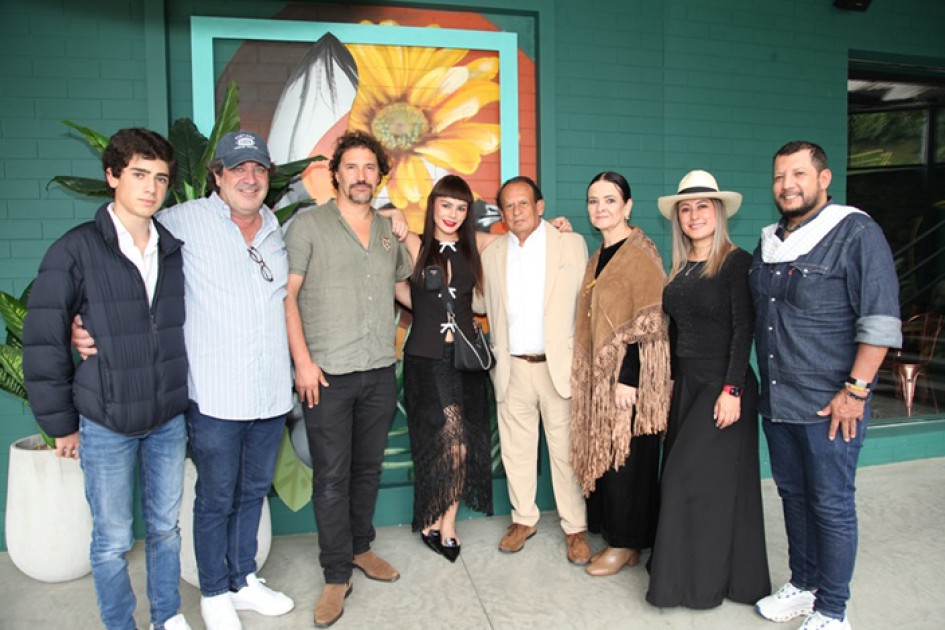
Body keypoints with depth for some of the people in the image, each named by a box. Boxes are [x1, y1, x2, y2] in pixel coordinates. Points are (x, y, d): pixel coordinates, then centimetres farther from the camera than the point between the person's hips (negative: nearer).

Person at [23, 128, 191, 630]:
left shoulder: (175, 250, 2)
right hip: (106, 424, -3)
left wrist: (190, 398, 9)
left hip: (169, 419, 4)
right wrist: (61, 423, -4)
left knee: (166, 527, 17)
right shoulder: (75, 251, -11)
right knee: (113, 541, 10)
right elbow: (43, 342, -7)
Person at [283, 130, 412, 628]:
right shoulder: (308, 225, -2)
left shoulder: (389, 231, 12)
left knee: (368, 467, 15)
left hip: (380, 371, 5)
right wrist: (303, 360, -13)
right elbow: (287, 296, -7)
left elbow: (404, 287, 27)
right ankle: (336, 575, 16)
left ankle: (360, 547, 35)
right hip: (328, 375, -4)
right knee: (331, 476, 2)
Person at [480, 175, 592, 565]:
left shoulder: (571, 244, 1)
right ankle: (524, 519, 30)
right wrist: (499, 358, 11)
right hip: (513, 369, 3)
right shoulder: (492, 255, 9)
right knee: (516, 449, 12)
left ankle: (575, 528, 18)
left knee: (566, 450, 3)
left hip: (559, 366, -3)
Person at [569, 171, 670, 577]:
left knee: (626, 455, 1)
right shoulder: (598, 257, 14)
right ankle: (614, 535, 25)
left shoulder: (640, 253, -11)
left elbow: (648, 322, -16)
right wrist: (600, 376, 13)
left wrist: (627, 378, -20)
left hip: (629, 375, -8)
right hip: (599, 374, 8)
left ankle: (626, 543, 16)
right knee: (604, 452, 12)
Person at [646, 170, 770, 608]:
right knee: (682, 477, 12)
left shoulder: (736, 262, -10)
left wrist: (732, 390, -19)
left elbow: (744, 330, -15)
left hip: (722, 384, -7)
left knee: (695, 476, -3)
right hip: (685, 383, 7)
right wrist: (671, 378, 12)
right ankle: (684, 567, 27)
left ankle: (704, 578, 15)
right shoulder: (679, 268, 11)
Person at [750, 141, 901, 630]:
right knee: (792, 494, 16)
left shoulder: (856, 234, -8)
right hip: (776, 401, 7)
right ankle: (803, 585, 33)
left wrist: (856, 391, -16)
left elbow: (880, 322, -13)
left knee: (831, 505, 3)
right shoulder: (770, 242, 13)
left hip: (829, 405, -7)